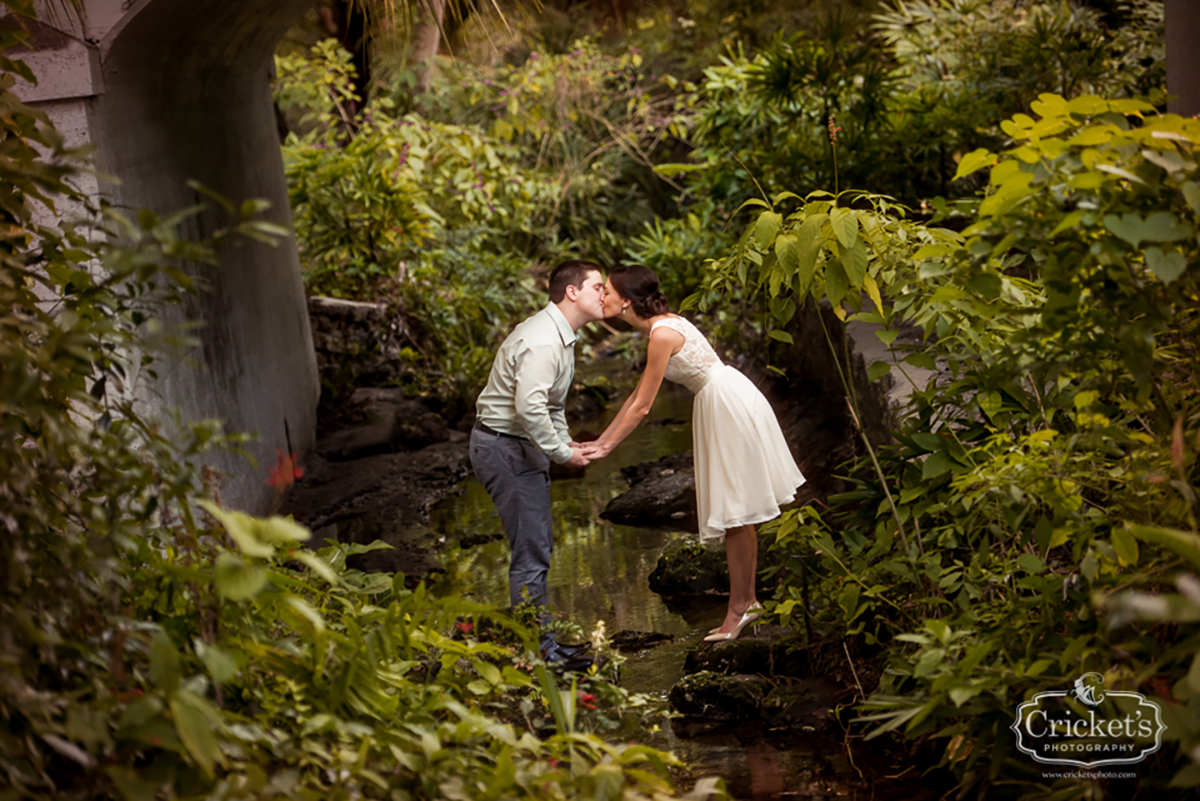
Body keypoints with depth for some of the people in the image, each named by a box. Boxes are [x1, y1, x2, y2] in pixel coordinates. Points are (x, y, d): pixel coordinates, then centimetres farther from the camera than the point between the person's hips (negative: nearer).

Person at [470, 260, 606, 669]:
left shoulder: (562, 336, 12)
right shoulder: (541, 342, -23)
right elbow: (529, 406, -32)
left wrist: (564, 442, 9)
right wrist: (561, 452, -21)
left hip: (521, 445, 11)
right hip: (503, 447, -11)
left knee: (539, 543, 16)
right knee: (531, 549, -8)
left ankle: (540, 638, 27)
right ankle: (538, 649, -2)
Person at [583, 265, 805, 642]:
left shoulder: (662, 334, -20)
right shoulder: (663, 324, 10)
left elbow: (642, 407, -17)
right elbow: (637, 395, 15)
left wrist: (607, 448, -8)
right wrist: (600, 440, 15)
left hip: (730, 406, -10)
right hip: (718, 403, 10)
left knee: (735, 513, -3)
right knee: (735, 513, 14)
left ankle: (739, 609, 3)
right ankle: (747, 600, 21)